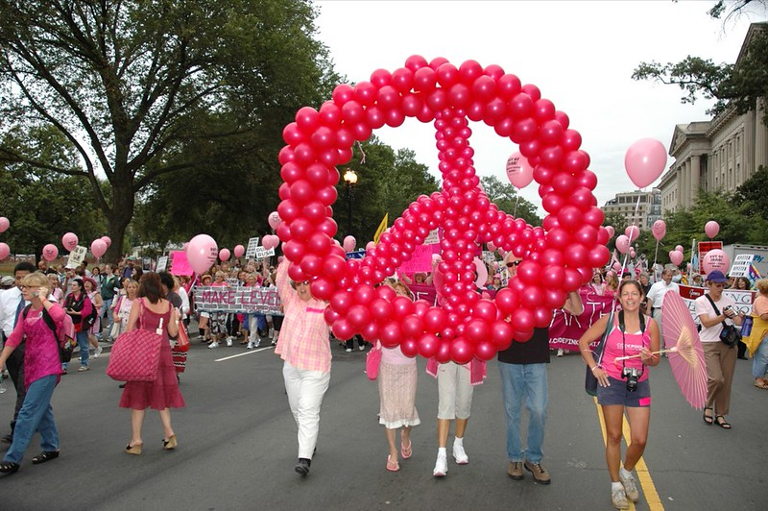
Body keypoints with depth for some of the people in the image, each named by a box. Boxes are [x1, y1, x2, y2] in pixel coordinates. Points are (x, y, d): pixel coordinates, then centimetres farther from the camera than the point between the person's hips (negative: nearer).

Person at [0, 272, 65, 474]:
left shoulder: (50, 309, -11)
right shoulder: (25, 313, 12)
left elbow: (59, 315, -35)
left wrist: (44, 299, -21)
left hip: (47, 368, -8)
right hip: (31, 367, 8)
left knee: (29, 411, -9)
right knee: (42, 409, 17)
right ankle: (51, 448, 30)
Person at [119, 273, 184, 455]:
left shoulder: (138, 303, -7)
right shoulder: (168, 305, 3)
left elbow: (129, 330, -9)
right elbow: (173, 332, 4)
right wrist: (176, 318, 22)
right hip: (163, 351, 3)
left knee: (139, 394, 6)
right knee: (160, 392, 16)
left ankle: (136, 441, 10)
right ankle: (168, 433, 6)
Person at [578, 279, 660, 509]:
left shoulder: (650, 324, 0)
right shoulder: (609, 320, -6)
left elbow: (656, 360, 7)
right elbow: (583, 342, 1)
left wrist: (648, 358, -15)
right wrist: (594, 367, -4)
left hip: (639, 385, 2)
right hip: (612, 383, -2)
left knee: (640, 440, 0)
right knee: (614, 436, 6)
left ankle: (627, 472, 31)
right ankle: (616, 484, 24)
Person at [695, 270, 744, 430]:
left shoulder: (729, 300, 9)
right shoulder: (701, 301, -3)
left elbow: (737, 321, 4)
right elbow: (706, 322, -15)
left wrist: (740, 318, -18)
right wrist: (724, 316, -29)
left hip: (728, 344, 4)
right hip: (709, 345, -4)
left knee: (726, 381, 5)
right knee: (716, 379, -17)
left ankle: (720, 415, 19)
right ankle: (708, 405, 12)